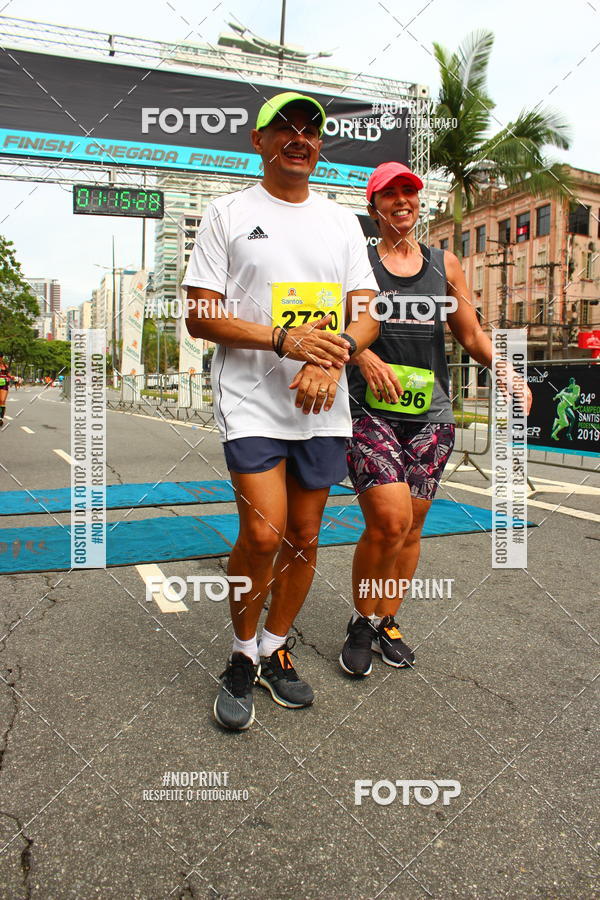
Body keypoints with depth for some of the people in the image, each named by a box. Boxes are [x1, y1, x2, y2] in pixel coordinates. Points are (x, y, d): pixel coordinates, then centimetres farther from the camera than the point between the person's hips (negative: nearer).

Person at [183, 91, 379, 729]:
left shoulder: (342, 222, 16)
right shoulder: (228, 214, 5)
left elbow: (367, 315, 10)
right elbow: (200, 317, -3)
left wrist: (333, 354, -13)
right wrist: (284, 340, -17)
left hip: (324, 408, 4)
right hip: (250, 401, -4)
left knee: (304, 538, 8)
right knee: (264, 534, -15)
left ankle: (275, 649, 29)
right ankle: (242, 654, 11)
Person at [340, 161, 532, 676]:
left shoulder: (444, 263, 15)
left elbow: (471, 334, 17)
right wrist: (365, 357, -21)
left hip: (431, 413, 4)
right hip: (371, 410, -4)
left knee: (411, 526, 8)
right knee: (389, 521, -17)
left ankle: (388, 622, 27)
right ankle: (362, 623, 7)